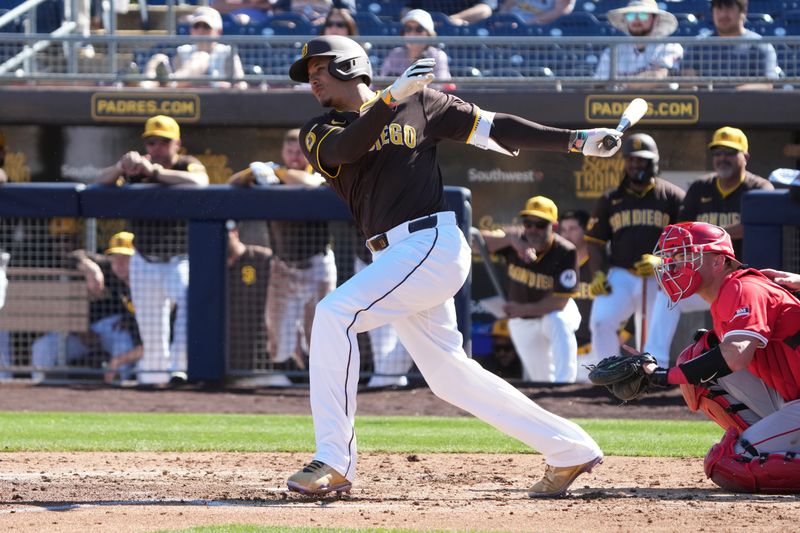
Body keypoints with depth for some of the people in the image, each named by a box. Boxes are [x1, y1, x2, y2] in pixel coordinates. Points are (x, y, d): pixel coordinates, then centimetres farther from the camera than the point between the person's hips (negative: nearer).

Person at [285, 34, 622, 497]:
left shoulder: (420, 104, 7)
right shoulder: (320, 132, 14)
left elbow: (493, 128, 7)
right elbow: (344, 149, -10)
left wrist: (576, 141, 1)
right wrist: (393, 96, -25)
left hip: (433, 242, -6)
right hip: (394, 261, 6)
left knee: (335, 313, -22)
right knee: (448, 375, 9)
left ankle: (334, 462, -21)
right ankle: (569, 450, 19)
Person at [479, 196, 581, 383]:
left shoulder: (565, 253, -26)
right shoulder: (515, 244, -18)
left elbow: (560, 301, -26)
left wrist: (524, 309, -34)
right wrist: (512, 240, -47)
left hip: (554, 312, -3)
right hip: (523, 324, 3)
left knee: (559, 322, -39)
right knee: (542, 379, 7)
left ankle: (564, 382, -40)